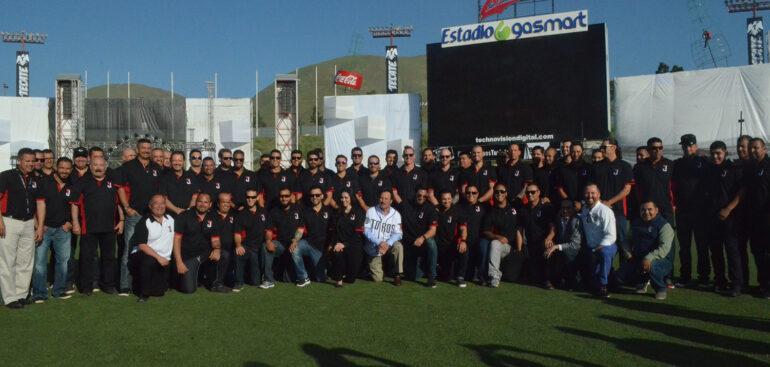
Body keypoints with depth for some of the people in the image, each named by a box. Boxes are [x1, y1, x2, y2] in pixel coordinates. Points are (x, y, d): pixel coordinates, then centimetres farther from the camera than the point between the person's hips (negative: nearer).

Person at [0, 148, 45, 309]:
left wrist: (40, 227, 8)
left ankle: (22, 295, 17)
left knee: (26, 262, 8)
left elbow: (40, 203, 14)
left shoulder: (35, 181, 13)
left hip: (29, 224, 5)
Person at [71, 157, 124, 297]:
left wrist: (121, 220, 7)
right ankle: (86, 287, 11)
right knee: (87, 257, 1)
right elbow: (75, 204, 0)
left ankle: (108, 285, 20)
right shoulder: (82, 182, 4)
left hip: (109, 227, 3)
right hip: (89, 227, -2)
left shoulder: (113, 182, 11)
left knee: (109, 257, 9)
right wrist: (75, 222, -7)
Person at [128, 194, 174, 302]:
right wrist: (158, 257, -25)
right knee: (149, 261, -40)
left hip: (164, 260, 5)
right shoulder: (144, 222, -5)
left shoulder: (171, 219, 13)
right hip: (143, 256, -4)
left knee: (158, 291, -9)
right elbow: (141, 245, -15)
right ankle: (144, 293, -21)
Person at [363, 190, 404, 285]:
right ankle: (372, 266, 29)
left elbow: (398, 234, -8)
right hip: (373, 248, -1)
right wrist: (379, 242, -24)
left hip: (388, 245, 1)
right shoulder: (371, 211, -3)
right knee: (377, 279, -7)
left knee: (398, 246, -34)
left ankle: (398, 275, -18)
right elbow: (366, 230, -10)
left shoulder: (396, 214, -1)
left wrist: (387, 245, -27)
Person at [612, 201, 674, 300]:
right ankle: (641, 283, 24)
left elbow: (664, 248, -23)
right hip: (637, 260, 6)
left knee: (651, 265, -42)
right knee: (618, 279, -9)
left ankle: (661, 289, -10)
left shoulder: (664, 226, -9)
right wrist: (628, 253, 0)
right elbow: (628, 240, 22)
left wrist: (649, 258, -37)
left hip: (661, 261, -6)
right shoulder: (635, 224, 12)